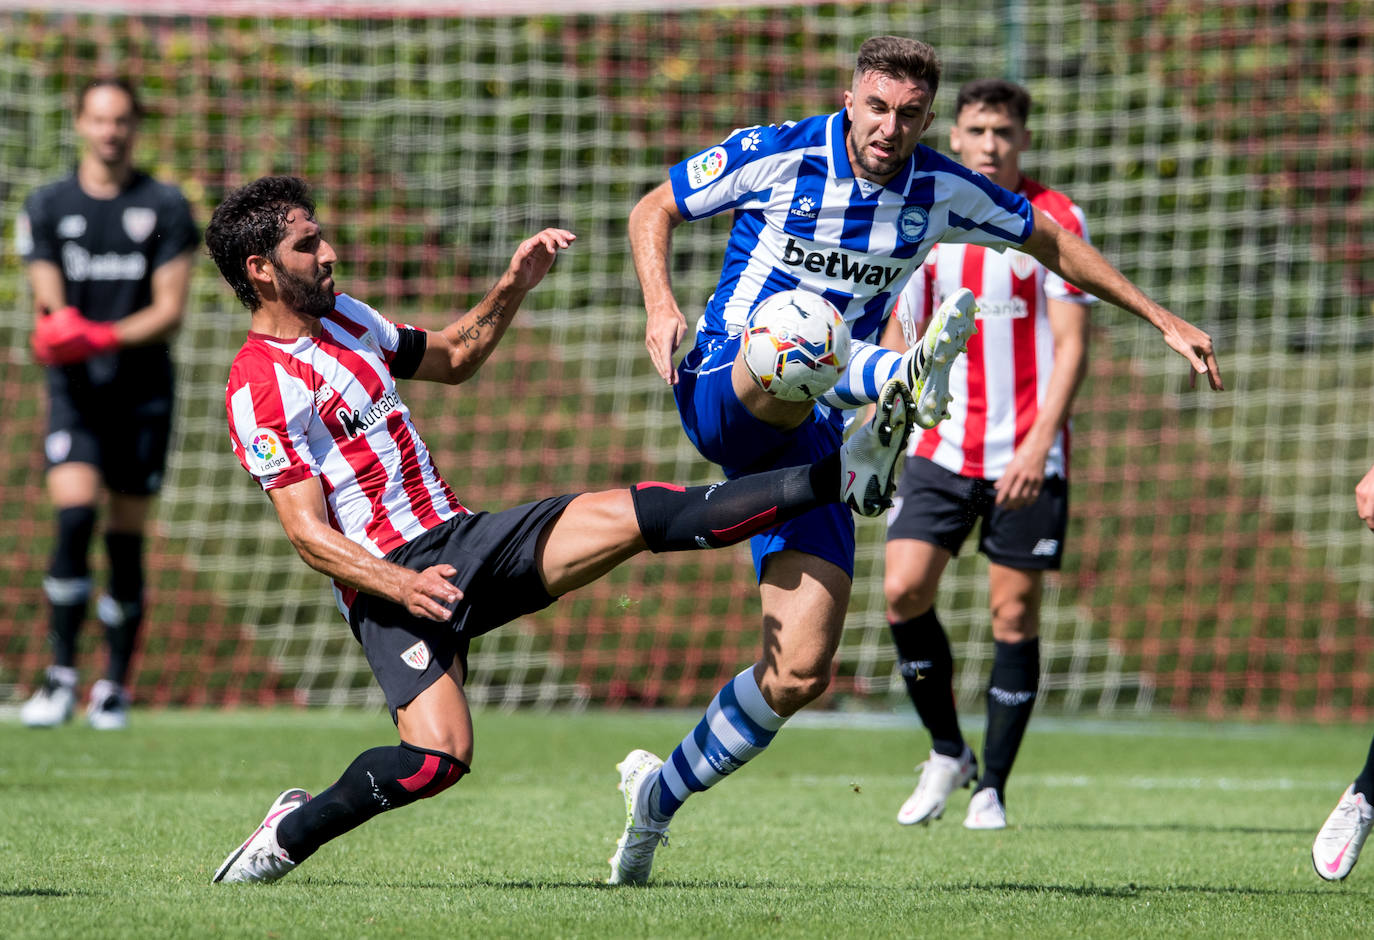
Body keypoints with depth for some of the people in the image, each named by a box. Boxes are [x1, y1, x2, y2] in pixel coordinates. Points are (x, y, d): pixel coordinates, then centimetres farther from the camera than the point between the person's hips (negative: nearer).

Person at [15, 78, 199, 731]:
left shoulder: (166, 207, 3)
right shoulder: (47, 206, 6)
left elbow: (170, 311, -3)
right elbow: (48, 304, 1)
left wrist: (107, 336, -21)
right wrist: (54, 331, -24)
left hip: (144, 389, 0)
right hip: (76, 389, 0)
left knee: (127, 537, 3)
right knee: (75, 517, -19)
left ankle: (115, 687, 12)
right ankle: (60, 673, -15)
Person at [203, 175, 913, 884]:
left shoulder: (344, 317, 15)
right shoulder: (259, 388, -12)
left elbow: (451, 359, 32)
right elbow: (309, 533, -17)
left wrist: (514, 285, 16)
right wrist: (401, 586, -30)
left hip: (459, 535, 7)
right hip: (384, 578, -7)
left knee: (639, 515, -9)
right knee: (439, 757, -26)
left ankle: (842, 478, -14)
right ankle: (289, 833, -4)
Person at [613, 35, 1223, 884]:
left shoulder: (944, 193, 2)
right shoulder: (775, 156, -7)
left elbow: (1048, 239, 18)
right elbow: (654, 211, 4)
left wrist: (1162, 318, 17)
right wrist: (660, 303, -15)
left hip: (810, 435, 3)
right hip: (721, 393, -3)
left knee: (800, 672, -7)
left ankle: (659, 796, 12)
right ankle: (911, 377, -74)